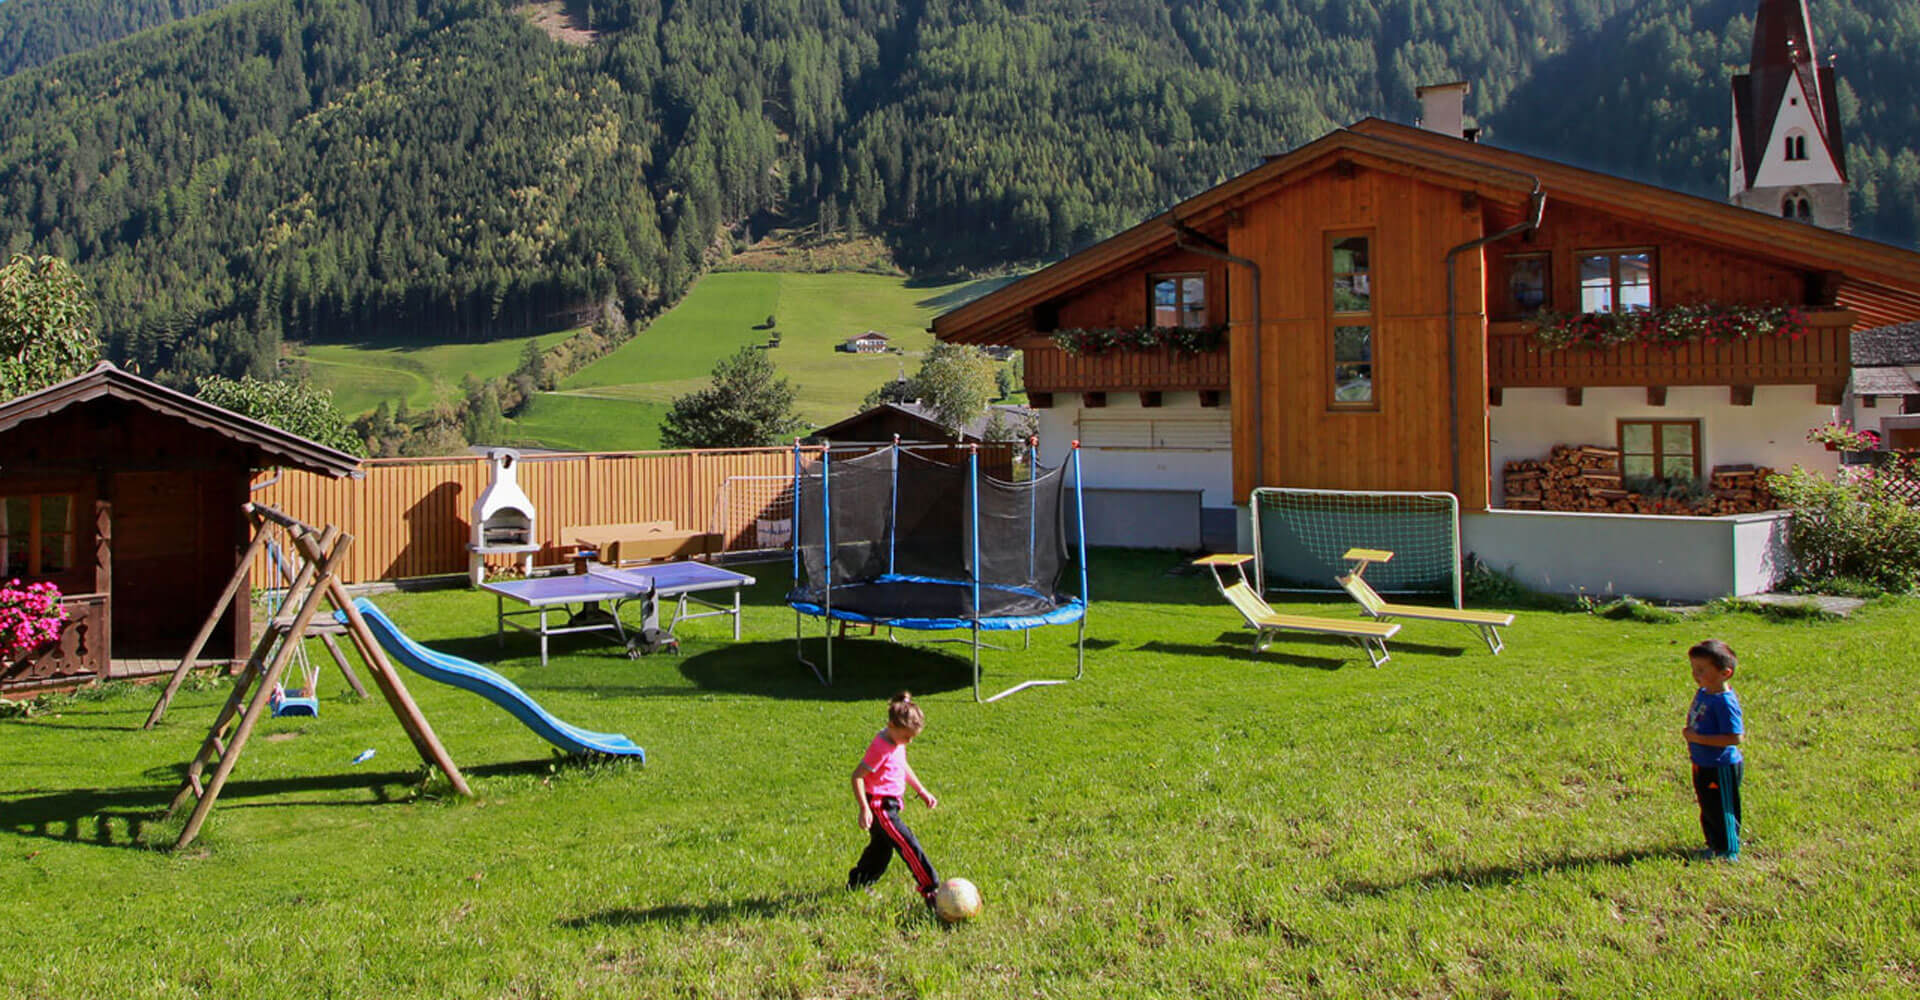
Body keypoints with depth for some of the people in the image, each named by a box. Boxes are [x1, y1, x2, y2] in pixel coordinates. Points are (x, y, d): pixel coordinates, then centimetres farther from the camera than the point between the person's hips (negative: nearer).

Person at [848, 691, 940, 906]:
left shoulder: (898, 744, 6)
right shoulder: (881, 748, -23)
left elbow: (904, 767, 25)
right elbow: (857, 776, -22)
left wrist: (922, 791, 25)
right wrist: (864, 809, -25)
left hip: (889, 804, 10)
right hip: (879, 805, -10)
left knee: (881, 847, 20)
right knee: (908, 845, -11)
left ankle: (857, 884, 36)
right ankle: (929, 890, -9)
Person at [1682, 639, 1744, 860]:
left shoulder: (1724, 701, -25)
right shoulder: (1702, 693, 4)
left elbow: (1734, 737, -28)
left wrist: (1698, 738, -27)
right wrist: (1689, 733, 1)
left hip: (1721, 769, -9)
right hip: (1703, 765, 9)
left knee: (1722, 811, 3)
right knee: (1707, 810, 21)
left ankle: (1729, 853, 17)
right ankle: (1714, 847, 36)